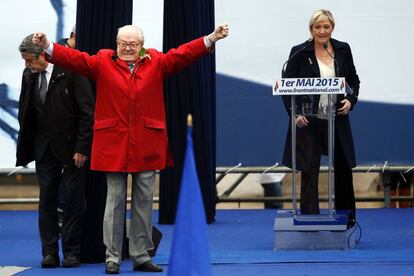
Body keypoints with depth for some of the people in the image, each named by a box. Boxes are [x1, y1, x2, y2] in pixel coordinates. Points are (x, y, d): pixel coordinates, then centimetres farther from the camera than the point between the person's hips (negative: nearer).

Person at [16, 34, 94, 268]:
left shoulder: (70, 71, -13)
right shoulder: (29, 75, 5)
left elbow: (87, 112, -12)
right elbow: (25, 112, 15)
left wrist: (82, 147, -15)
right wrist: (25, 147, 7)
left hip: (70, 147, -5)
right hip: (44, 148, 5)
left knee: (74, 199, 1)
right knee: (47, 198, 5)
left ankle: (71, 252, 10)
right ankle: (50, 252, 12)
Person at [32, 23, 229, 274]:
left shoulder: (157, 63, 7)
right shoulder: (102, 63, 4)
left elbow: (183, 54, 0)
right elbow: (76, 58, -4)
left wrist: (211, 39, -10)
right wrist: (48, 46, -16)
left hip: (147, 146, 2)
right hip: (113, 144, -1)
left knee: (144, 203, 8)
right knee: (115, 202, 5)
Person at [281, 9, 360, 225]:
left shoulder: (343, 50, 3)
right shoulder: (300, 53, -6)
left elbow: (354, 80, 13)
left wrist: (350, 100, -6)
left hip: (337, 120, 3)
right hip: (308, 121, -3)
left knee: (343, 168, 12)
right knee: (309, 171, 1)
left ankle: (346, 216, 29)